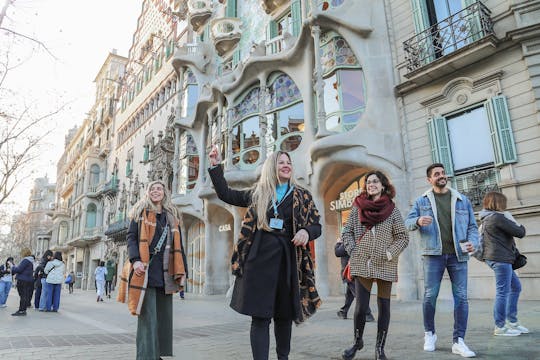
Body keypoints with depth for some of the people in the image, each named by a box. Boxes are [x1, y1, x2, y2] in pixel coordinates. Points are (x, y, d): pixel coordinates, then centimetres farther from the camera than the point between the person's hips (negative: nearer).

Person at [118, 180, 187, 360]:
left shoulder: (172, 216, 18)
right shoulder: (140, 212, 9)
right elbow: (131, 237, -1)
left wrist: (182, 271, 10)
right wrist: (135, 260, -18)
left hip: (165, 273, 4)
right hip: (146, 270, -4)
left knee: (164, 316, 8)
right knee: (148, 316, -6)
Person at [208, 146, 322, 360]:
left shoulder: (302, 196, 9)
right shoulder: (257, 193, 10)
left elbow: (317, 226, 10)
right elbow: (226, 194, 16)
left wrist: (306, 232, -13)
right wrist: (216, 166, 10)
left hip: (288, 259, 1)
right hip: (259, 258, -1)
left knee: (284, 314, 11)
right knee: (260, 316, -4)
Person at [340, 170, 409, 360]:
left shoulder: (392, 210, 2)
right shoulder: (357, 208, 4)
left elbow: (403, 237, 4)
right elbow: (346, 232, 8)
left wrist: (390, 253, -8)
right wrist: (353, 251, -3)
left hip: (385, 266, 0)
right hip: (362, 265, 0)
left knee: (383, 306, 8)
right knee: (361, 306, 0)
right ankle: (357, 341, 24)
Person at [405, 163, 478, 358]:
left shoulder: (462, 200, 11)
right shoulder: (422, 201, 8)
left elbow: (472, 226, 10)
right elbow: (408, 222, 1)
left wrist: (473, 241, -10)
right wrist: (418, 221, -22)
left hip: (458, 255, 2)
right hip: (433, 254, -1)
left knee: (461, 297, -1)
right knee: (430, 296, -1)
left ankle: (458, 341, 8)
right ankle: (429, 334, 19)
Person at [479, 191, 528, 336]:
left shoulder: (486, 219, 16)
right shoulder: (498, 217, -14)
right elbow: (520, 232, -10)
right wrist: (516, 223, 9)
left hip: (495, 258, 10)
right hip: (500, 258, -10)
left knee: (516, 286, 18)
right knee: (503, 292, -4)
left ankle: (512, 321, 25)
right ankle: (500, 327, 3)